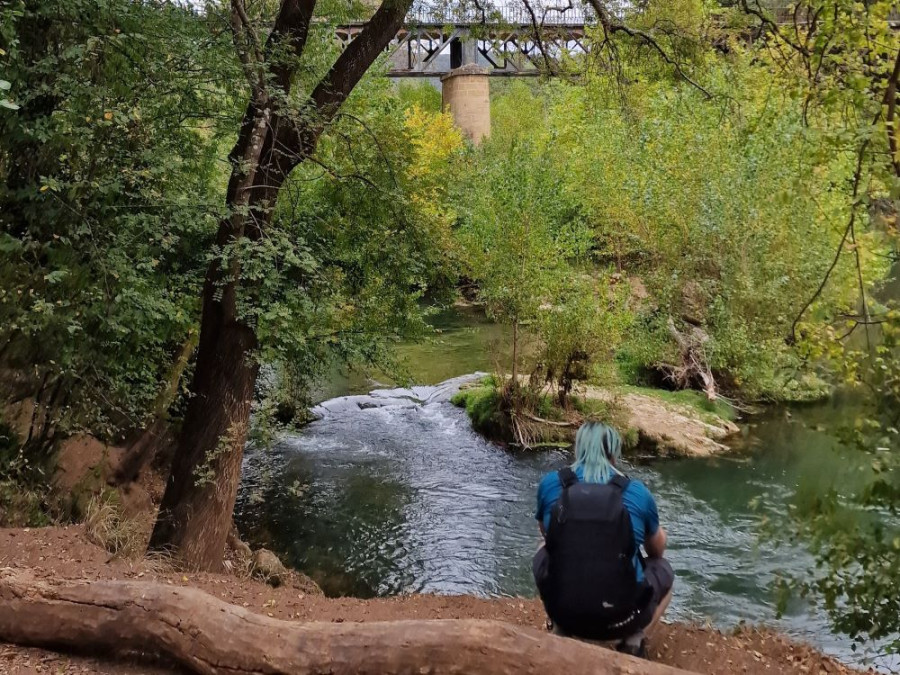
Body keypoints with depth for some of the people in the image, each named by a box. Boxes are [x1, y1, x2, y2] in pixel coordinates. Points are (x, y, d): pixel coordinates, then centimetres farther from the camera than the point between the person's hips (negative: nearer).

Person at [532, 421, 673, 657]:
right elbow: (657, 550, 18)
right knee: (663, 570, 28)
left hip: (562, 611, 2)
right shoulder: (637, 491, -1)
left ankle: (561, 633, 17)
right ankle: (633, 641, 8)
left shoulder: (550, 484, 1)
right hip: (619, 618, -1)